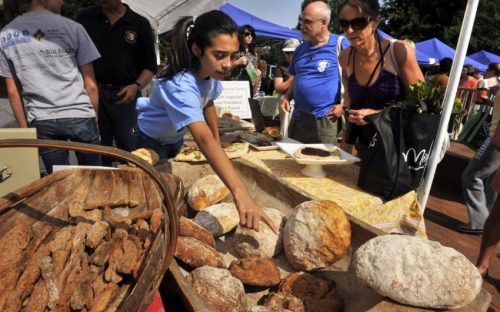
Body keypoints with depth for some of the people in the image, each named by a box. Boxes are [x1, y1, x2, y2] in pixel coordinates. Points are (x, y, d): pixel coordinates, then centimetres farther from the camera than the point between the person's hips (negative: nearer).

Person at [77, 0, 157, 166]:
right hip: (93, 92, 2)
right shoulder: (85, 17, 9)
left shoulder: (140, 24, 5)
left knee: (128, 149, 3)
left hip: (125, 95, -1)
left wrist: (136, 86, -11)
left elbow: (150, 65, 5)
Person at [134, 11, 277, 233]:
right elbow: (204, 140, -55)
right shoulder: (180, 85, -42)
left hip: (176, 138, 6)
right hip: (151, 140, -6)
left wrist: (218, 140, 0)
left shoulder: (211, 72, -20)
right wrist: (240, 194, -64)